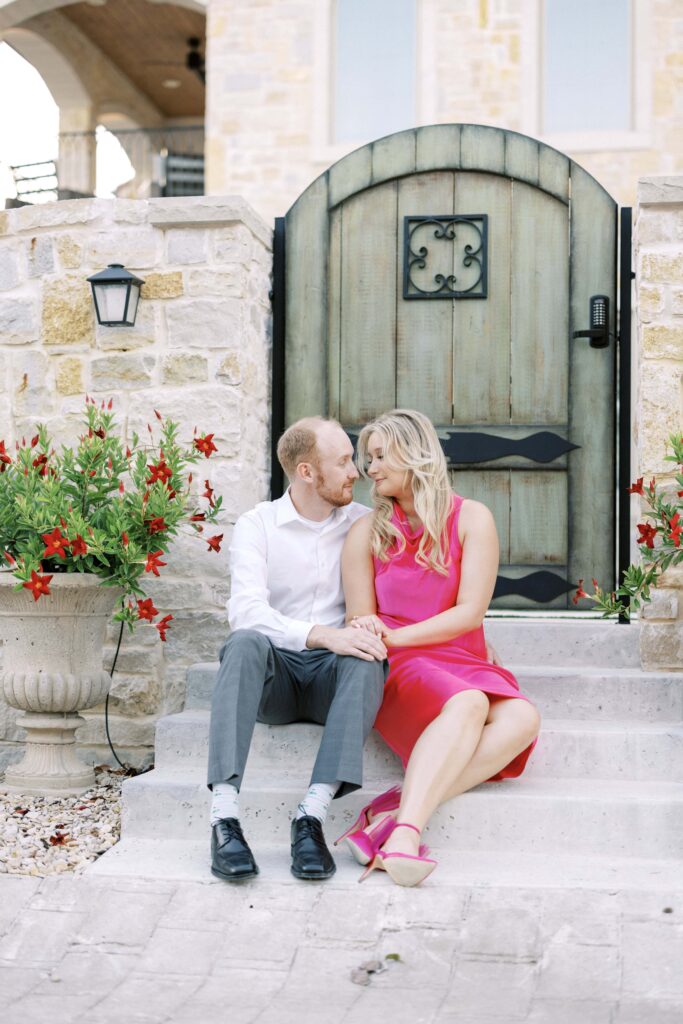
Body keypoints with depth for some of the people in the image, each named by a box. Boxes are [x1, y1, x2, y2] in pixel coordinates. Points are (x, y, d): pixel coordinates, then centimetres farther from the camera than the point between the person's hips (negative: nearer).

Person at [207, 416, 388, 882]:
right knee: (247, 642, -35)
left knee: (366, 661, -33)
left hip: (333, 675, 2)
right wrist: (323, 635, -31)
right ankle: (225, 818, -42)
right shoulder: (257, 525, 0)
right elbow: (246, 609, -16)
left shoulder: (364, 524, 9)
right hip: (274, 674, -1)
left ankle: (313, 816, -41)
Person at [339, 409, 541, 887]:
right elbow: (360, 622, 9)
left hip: (463, 663, 2)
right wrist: (370, 641, -16)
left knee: (521, 719, -32)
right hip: (396, 670, -2)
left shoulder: (471, 518, 6)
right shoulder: (367, 532, 10)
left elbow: (470, 612, -3)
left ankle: (398, 809, -42)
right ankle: (405, 833, -53)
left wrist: (396, 636, -13)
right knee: (466, 703, -36)